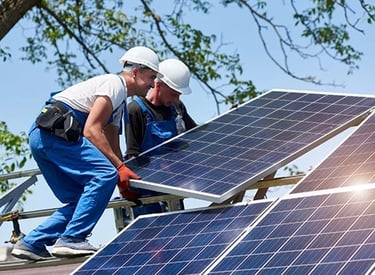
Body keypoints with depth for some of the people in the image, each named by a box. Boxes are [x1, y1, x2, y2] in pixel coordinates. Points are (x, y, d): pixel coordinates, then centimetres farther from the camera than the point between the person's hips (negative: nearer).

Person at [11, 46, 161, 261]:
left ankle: (31, 243, 11)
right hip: (55, 133, -11)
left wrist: (125, 179, 13)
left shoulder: (119, 102, 27)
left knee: (82, 199, 10)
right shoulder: (114, 84, -5)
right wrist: (120, 167, -16)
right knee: (105, 174, -19)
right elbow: (91, 131, -15)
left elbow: (112, 148, 26)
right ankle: (71, 239, -20)